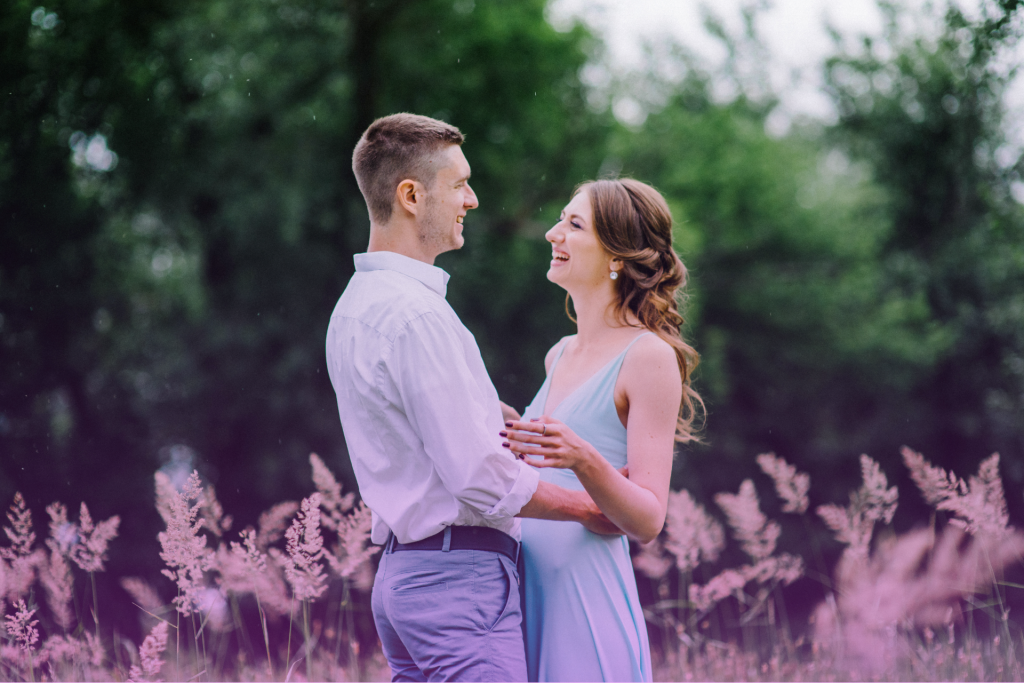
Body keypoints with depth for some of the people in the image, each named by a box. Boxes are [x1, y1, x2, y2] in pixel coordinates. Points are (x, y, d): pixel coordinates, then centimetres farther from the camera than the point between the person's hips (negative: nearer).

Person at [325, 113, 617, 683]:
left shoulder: (359, 306, 16)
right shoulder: (415, 316, -17)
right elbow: (480, 478, -19)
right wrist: (587, 507, -4)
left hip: (404, 568, 10)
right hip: (461, 574, -10)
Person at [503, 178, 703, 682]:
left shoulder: (650, 357, -8)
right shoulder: (559, 357, 15)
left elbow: (647, 521, -12)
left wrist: (582, 458, -26)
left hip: (587, 600, -7)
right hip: (528, 594, 7)